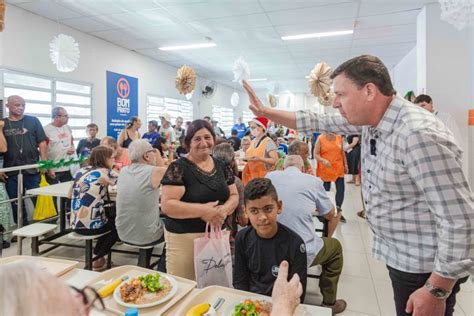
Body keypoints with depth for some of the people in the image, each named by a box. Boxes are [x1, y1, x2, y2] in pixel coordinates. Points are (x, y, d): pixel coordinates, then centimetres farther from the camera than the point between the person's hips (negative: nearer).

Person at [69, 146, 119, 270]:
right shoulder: (105, 173, -9)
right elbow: (128, 185, -7)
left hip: (75, 224, 7)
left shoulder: (81, 171, 9)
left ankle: (97, 251, 32)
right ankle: (98, 257, 21)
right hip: (92, 225, -7)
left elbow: (70, 195, 18)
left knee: (111, 216, 29)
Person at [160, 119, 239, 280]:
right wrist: (202, 210, -25)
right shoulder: (178, 168, -11)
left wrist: (224, 210, -11)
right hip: (184, 237, -4)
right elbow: (167, 205, -17)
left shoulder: (222, 166, 6)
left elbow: (234, 195, 10)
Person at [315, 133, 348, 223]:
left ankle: (338, 211, 18)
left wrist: (345, 164, 14)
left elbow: (342, 152, 15)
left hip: (338, 168, 4)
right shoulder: (320, 138, -6)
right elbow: (316, 154, -8)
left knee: (341, 189, 3)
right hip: (325, 169, -3)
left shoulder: (339, 137, 6)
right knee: (326, 190, 5)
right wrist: (323, 160, -25)